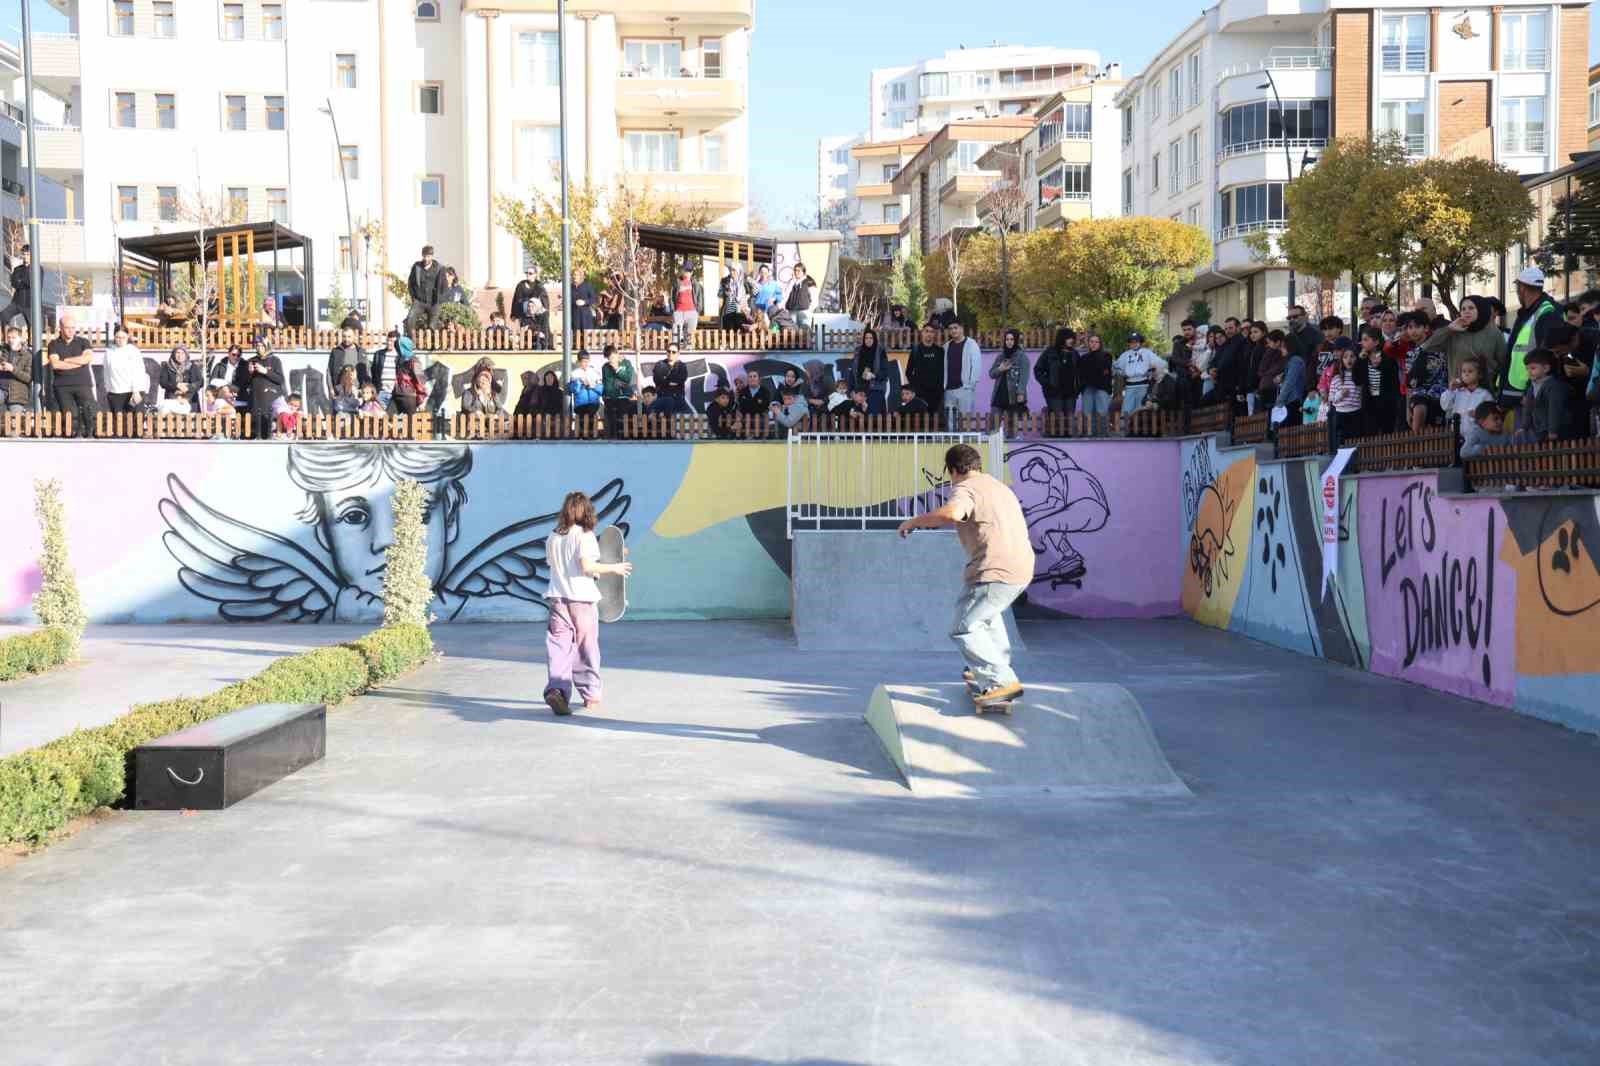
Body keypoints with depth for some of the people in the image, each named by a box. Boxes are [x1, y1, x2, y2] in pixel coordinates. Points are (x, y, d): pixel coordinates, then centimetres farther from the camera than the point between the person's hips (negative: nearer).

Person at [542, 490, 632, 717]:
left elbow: (552, 566, 14)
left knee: (559, 647, -2)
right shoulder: (585, 535, -8)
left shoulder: (552, 538, 9)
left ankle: (556, 688, -23)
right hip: (582, 598, -3)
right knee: (587, 648, 9)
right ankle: (591, 695, 19)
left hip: (557, 597, 3)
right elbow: (587, 566, -18)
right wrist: (613, 568, -4)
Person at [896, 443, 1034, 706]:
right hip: (1022, 569, 10)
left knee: (964, 629, -8)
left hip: (996, 572, -10)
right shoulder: (998, 486, 24)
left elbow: (951, 514, -31)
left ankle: (1002, 682, -14)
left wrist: (914, 522, -17)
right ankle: (996, 666, 39)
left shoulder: (965, 489, -8)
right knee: (986, 612, 34)